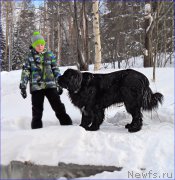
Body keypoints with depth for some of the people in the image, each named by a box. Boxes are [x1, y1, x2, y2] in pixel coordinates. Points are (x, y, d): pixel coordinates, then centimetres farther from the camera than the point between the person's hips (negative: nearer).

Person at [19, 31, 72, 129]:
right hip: (36, 87, 0)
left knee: (58, 107, -1)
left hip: (50, 85, 0)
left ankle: (67, 125, 5)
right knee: (37, 110, 5)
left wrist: (59, 84, 8)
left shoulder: (50, 55, 6)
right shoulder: (30, 57, 4)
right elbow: (25, 72, 4)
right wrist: (23, 86, -1)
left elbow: (56, 70, 10)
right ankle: (37, 129, 15)